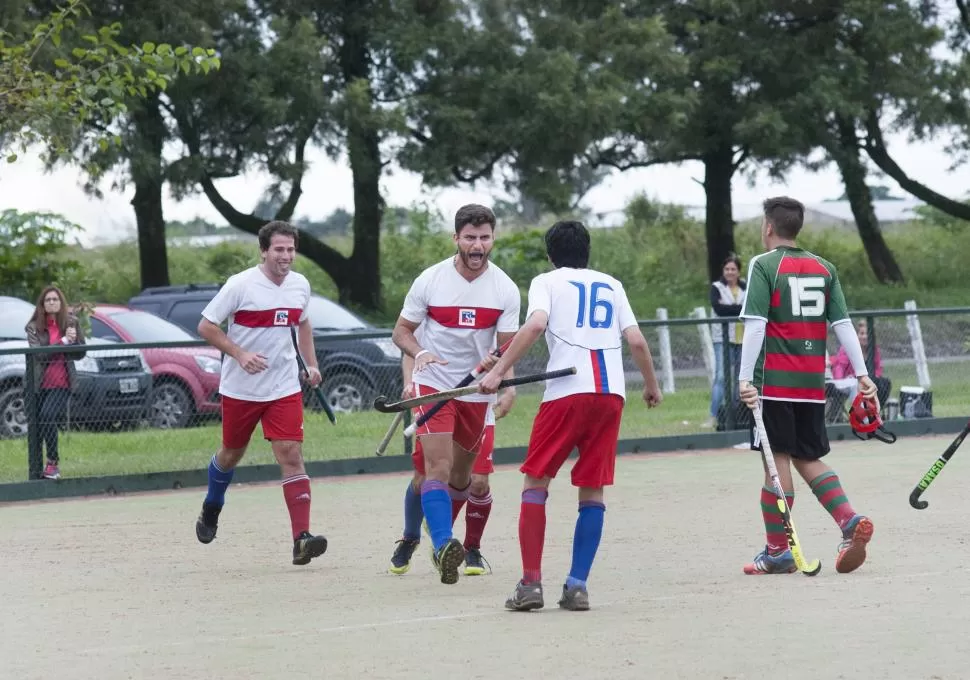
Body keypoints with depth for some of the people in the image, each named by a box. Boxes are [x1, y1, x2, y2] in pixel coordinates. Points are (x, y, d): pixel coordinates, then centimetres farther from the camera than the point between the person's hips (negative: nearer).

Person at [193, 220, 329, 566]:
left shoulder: (300, 284, 3)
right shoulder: (241, 285, -13)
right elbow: (206, 326, -10)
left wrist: (311, 364, 11)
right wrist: (240, 354, -21)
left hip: (284, 387, 2)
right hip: (240, 389, -2)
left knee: (291, 454, -12)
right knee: (232, 453, 15)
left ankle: (302, 538, -19)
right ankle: (211, 510, 45)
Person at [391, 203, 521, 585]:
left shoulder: (505, 289, -6)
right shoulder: (430, 281, -9)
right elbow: (401, 331, -1)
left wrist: (495, 365, -26)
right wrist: (419, 353, -22)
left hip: (477, 389, 3)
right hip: (433, 383, -3)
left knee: (461, 475, 14)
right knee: (437, 466, -21)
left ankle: (441, 537, 36)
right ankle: (443, 545, -33)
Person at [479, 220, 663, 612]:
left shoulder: (546, 282, 11)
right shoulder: (611, 285, 21)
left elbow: (535, 325, -9)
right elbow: (636, 341, 13)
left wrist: (498, 371, -10)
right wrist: (652, 386, 27)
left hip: (566, 390, -3)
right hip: (612, 392, 3)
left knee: (536, 482, 5)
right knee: (592, 490, 9)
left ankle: (531, 583, -5)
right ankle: (577, 586, 1)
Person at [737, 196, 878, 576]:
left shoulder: (764, 265, -4)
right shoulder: (824, 268, 11)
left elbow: (755, 325, -14)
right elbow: (842, 324, 7)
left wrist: (745, 377, -17)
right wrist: (862, 374, 7)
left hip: (775, 382, -5)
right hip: (812, 384, 5)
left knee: (778, 459, -2)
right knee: (808, 459, 14)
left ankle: (777, 551, 2)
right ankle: (851, 521, -6)